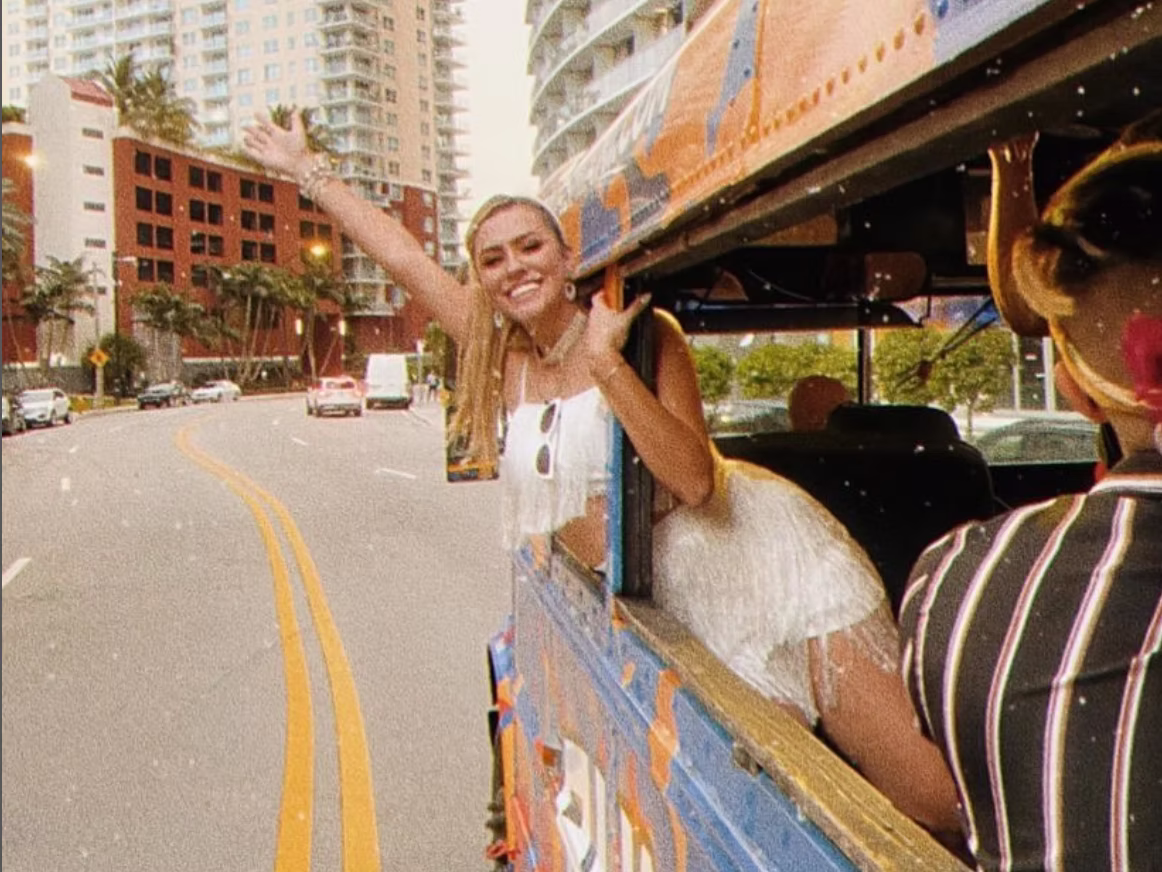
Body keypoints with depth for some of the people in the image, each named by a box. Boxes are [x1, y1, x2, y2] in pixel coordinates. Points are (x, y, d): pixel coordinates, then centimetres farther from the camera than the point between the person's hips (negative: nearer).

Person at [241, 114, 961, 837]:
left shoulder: (643, 332, -10)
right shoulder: (502, 356, 5)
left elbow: (695, 480, -21)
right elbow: (403, 255, 10)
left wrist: (605, 362, -26)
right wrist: (306, 169, 16)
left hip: (758, 553, -4)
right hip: (672, 597, 4)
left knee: (925, 795, -6)